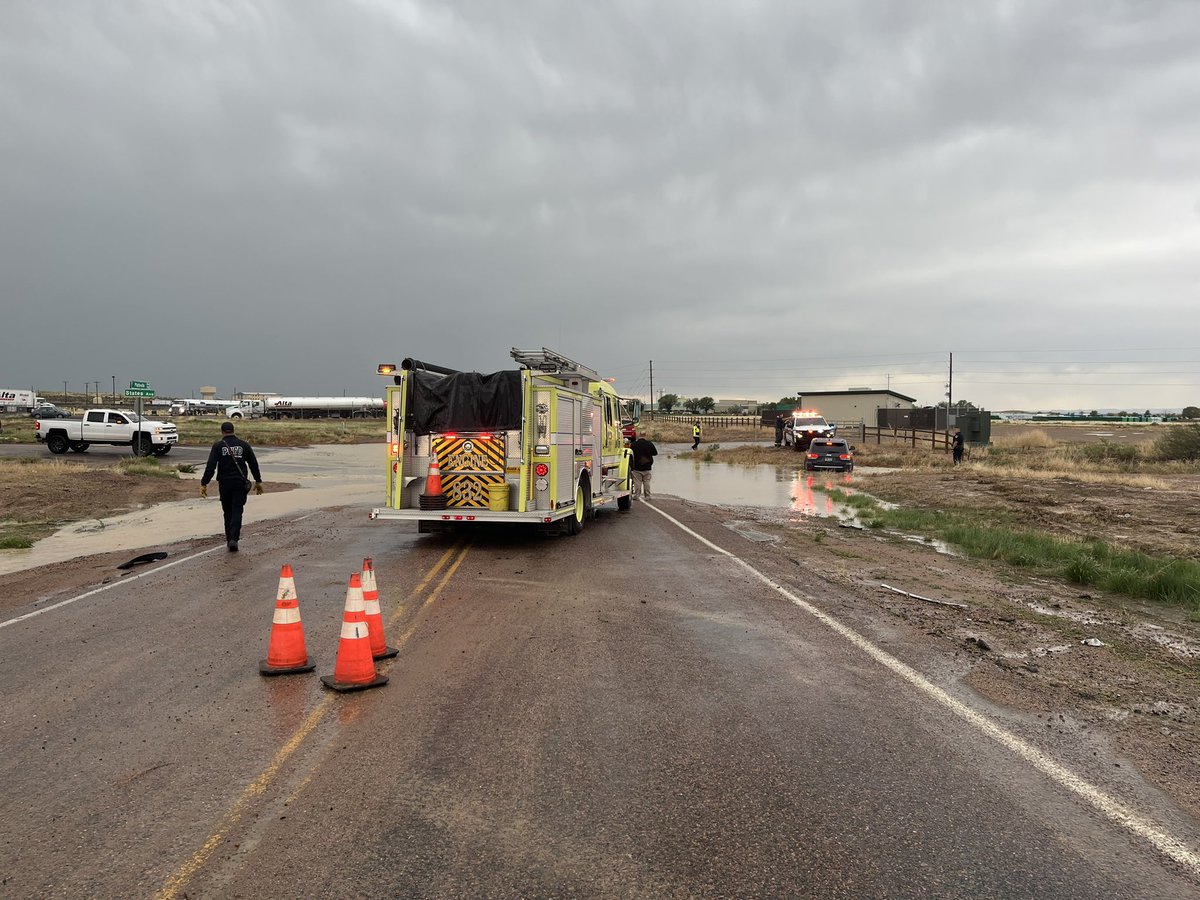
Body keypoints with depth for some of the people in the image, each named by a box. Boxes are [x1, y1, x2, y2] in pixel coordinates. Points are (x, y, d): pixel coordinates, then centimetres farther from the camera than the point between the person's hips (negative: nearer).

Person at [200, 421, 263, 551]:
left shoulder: (218, 446, -2)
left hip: (224, 484, 0)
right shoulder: (244, 445, 3)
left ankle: (229, 539, 19)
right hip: (240, 483, 0)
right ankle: (233, 539, -16)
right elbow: (253, 464, 6)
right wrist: (258, 481, 15)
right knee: (237, 511, -1)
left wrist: (204, 484, -7)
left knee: (227, 512, 13)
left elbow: (210, 467, -9)